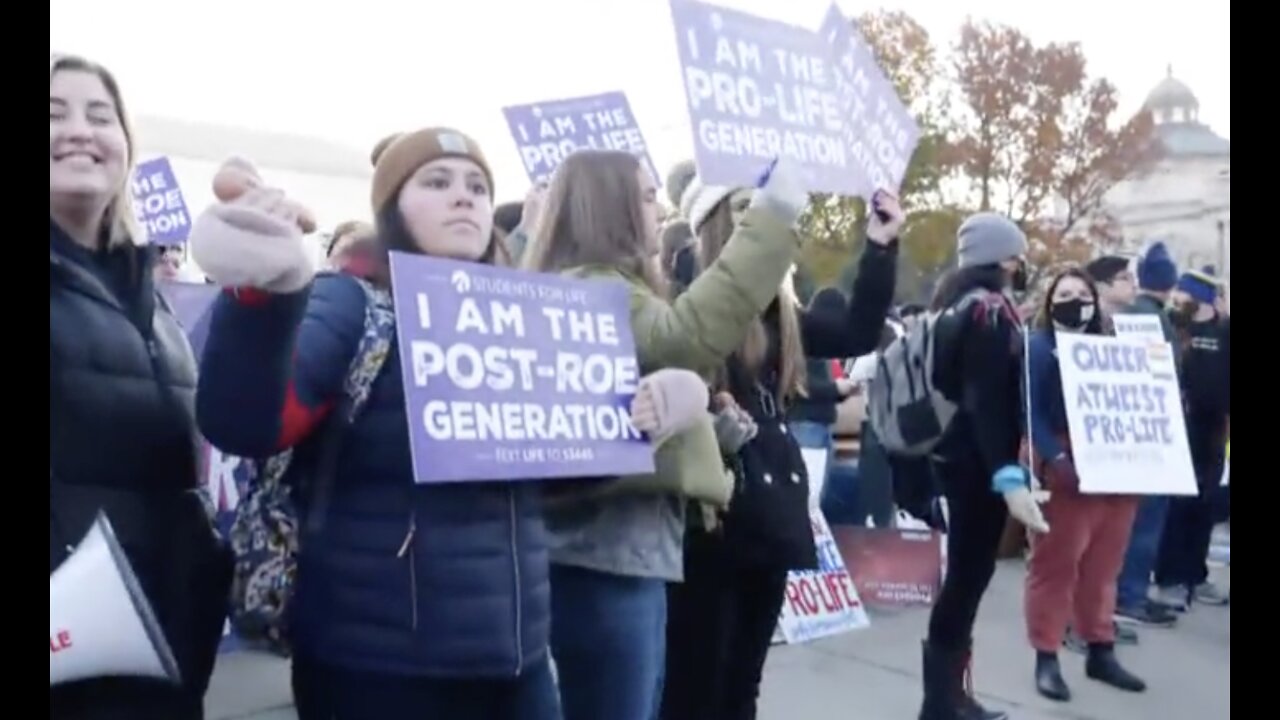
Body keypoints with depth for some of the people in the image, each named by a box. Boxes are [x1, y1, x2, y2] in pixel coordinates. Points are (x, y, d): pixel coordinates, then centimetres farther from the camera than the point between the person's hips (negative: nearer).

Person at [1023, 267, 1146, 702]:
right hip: (1066, 469, -5)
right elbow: (1031, 412, -10)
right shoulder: (1039, 347, 1)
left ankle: (1101, 651, 21)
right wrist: (1054, 458, -23)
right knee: (1055, 565, -2)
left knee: (1103, 567, 10)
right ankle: (1047, 657, 4)